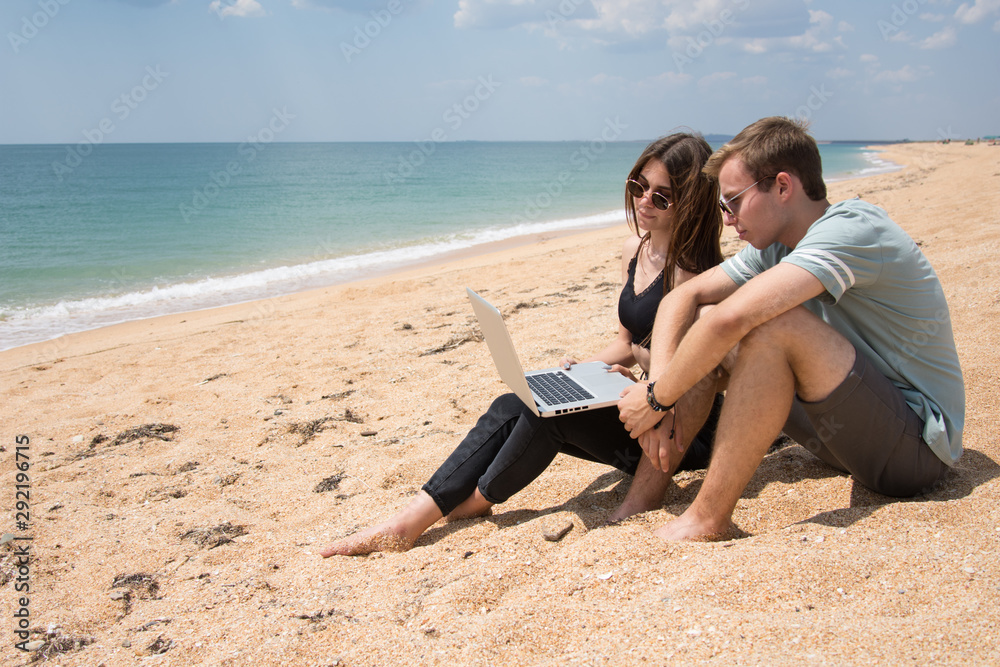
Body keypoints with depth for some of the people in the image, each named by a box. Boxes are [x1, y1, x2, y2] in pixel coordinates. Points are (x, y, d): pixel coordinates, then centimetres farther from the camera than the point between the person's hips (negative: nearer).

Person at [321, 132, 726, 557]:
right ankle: (411, 520, -13)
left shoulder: (692, 272, -20)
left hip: (684, 435, -8)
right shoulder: (635, 250, 7)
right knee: (513, 407, -9)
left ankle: (477, 501, 1)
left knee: (546, 411, -25)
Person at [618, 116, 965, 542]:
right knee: (707, 343, 2)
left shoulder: (852, 230, -23)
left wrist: (657, 398, -23)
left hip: (918, 446, -9)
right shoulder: (776, 243, 5)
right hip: (862, 428, 9)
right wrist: (660, 387, -14)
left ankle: (707, 521, -24)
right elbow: (683, 297, 2)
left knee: (774, 325, -31)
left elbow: (730, 317, -34)